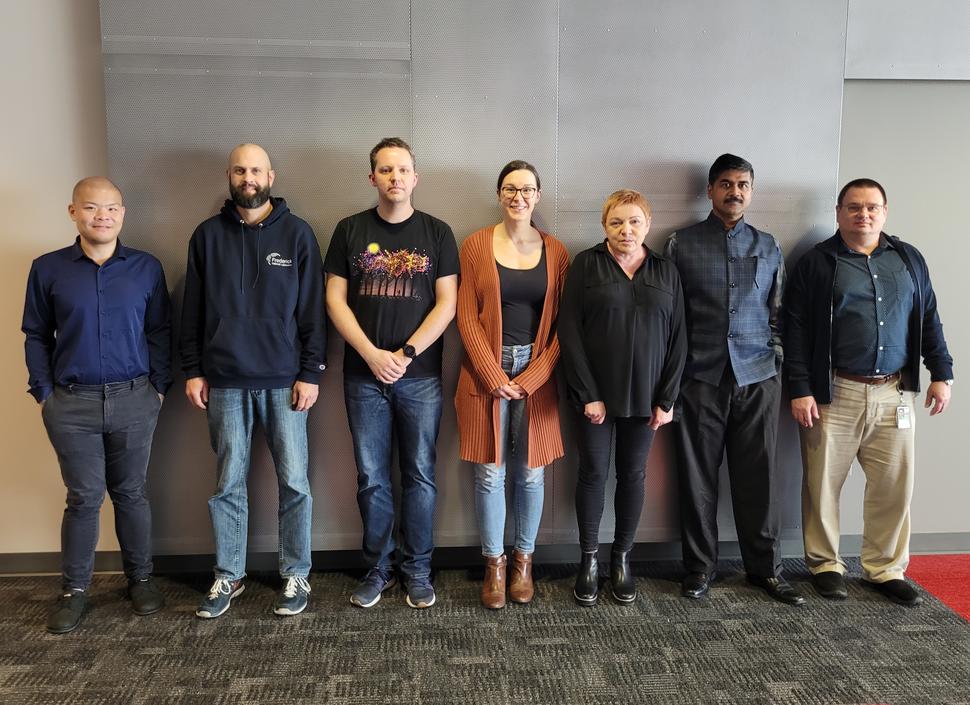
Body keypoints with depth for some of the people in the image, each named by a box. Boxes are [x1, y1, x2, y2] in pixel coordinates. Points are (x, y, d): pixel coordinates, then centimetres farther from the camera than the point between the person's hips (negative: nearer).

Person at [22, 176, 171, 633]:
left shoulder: (147, 268, 3)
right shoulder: (47, 269, 2)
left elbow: (159, 332, 6)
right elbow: (36, 336, 6)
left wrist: (159, 386, -1)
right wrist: (44, 391, 0)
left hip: (133, 400, 1)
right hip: (72, 404, 0)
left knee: (131, 493, 10)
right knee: (83, 498, 4)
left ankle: (140, 579, 24)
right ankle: (74, 590, 18)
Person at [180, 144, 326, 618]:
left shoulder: (296, 233, 2)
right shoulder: (208, 235, 8)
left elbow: (312, 309, 0)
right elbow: (192, 310, 10)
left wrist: (310, 373, -5)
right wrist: (192, 371, 5)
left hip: (283, 381, -1)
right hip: (224, 382, 2)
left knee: (294, 482, 3)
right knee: (228, 484, 8)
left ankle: (295, 575, 17)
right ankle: (228, 576, 22)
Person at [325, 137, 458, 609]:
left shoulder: (437, 233, 3)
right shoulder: (350, 230, 5)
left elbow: (447, 303, -2)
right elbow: (335, 299, 1)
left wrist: (406, 354, -12)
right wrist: (372, 354, -10)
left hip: (420, 376, 0)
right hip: (364, 375, 1)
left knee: (420, 476, 5)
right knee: (371, 478, 7)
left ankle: (417, 570, 19)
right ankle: (377, 569, 22)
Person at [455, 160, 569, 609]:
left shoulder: (555, 252, 5)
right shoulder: (476, 245, 2)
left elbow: (562, 323, 3)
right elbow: (467, 317, -2)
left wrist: (532, 377, -7)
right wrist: (494, 375, -9)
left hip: (536, 371, 1)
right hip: (486, 371, -1)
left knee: (530, 472, 6)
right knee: (490, 474, 1)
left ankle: (523, 562, 24)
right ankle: (494, 565, 17)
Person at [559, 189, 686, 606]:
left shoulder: (666, 272, 6)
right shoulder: (586, 264, -2)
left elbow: (677, 339, 5)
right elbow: (570, 331, -7)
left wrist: (667, 399, -2)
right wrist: (587, 394, -12)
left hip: (645, 395, 2)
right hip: (594, 394, -2)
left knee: (633, 474, 10)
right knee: (593, 472, 4)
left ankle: (622, 559, 24)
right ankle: (589, 561, 19)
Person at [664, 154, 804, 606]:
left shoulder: (768, 247, 13)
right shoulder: (682, 245, 4)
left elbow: (777, 314, 16)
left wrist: (775, 364, 6)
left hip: (758, 379, 2)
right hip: (700, 378, -2)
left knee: (758, 475, 5)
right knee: (698, 475, 3)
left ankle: (765, 567, 18)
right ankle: (700, 566, 17)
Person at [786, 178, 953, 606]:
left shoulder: (908, 259, 12)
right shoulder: (817, 262, -1)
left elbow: (928, 319, 17)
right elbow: (796, 329, -4)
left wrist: (941, 373, 9)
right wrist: (800, 390, -11)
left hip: (895, 394, 4)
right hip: (834, 394, -3)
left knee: (895, 484, 6)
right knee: (823, 482, 3)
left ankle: (885, 568, 22)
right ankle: (825, 565, 20)